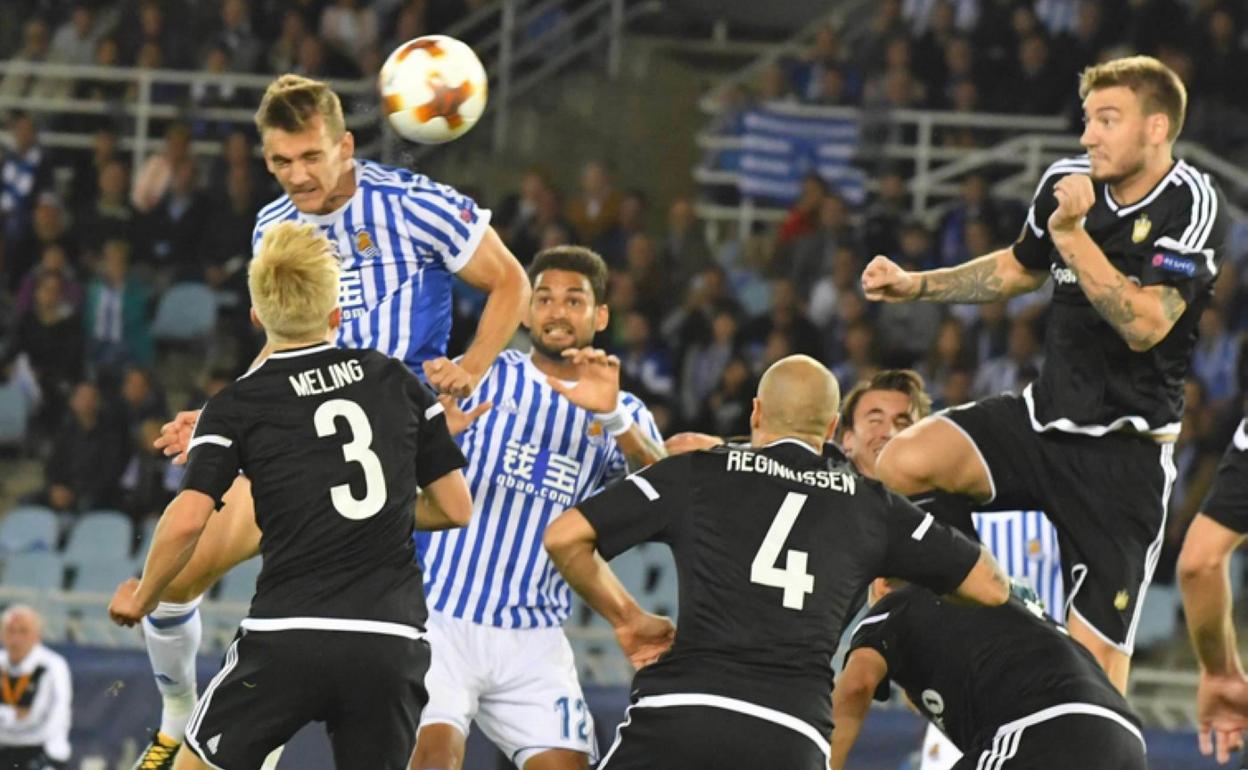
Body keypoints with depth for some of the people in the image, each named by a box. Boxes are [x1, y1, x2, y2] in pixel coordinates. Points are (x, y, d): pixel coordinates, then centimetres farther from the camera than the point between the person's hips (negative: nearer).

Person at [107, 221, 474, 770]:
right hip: (394, 638, 2)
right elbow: (455, 507, 14)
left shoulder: (236, 406, 2)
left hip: (287, 637, -2)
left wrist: (142, 597, 8)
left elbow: (187, 520, -9)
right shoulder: (395, 380, 10)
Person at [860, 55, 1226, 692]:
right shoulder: (1067, 184, 1)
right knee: (904, 462, -21)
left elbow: (1145, 325, -27)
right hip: (1043, 419, 5)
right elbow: (1020, 267, 24)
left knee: (1096, 653, -8)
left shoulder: (1193, 205, -15)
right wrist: (915, 285, 16)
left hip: (1124, 451, -5)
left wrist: (1072, 234, -30)